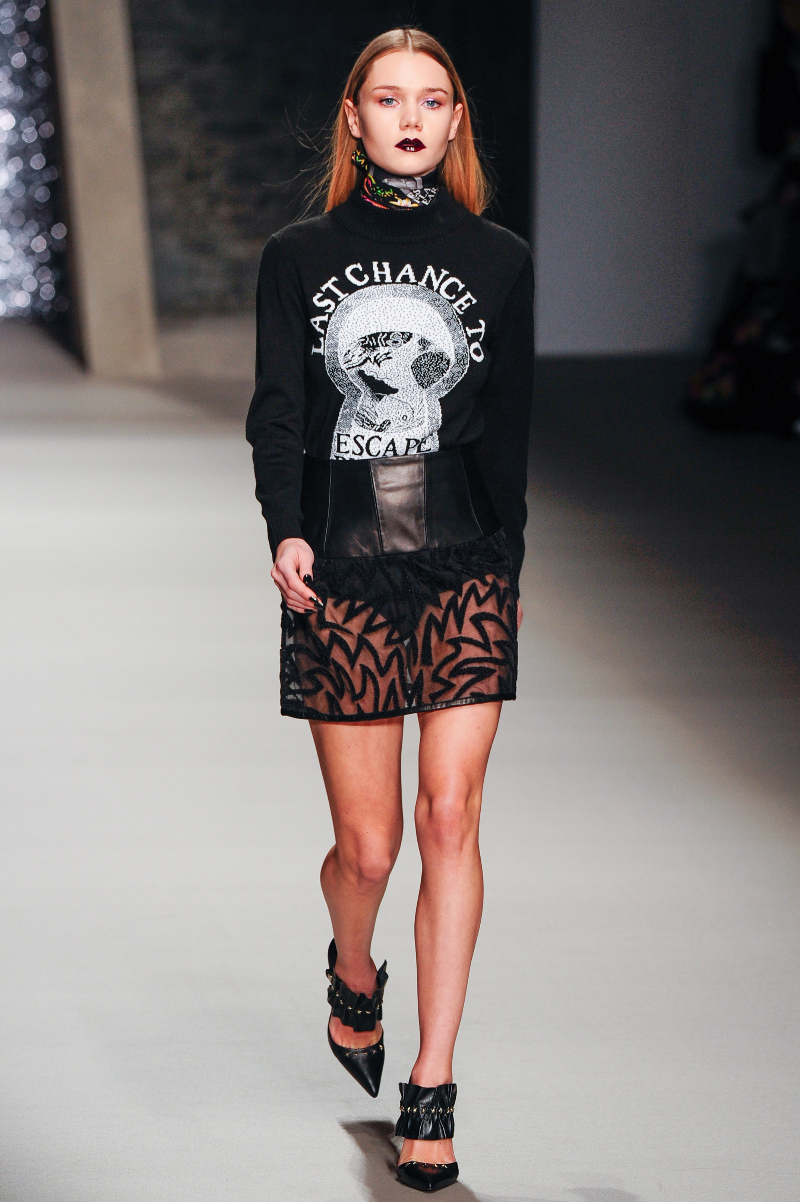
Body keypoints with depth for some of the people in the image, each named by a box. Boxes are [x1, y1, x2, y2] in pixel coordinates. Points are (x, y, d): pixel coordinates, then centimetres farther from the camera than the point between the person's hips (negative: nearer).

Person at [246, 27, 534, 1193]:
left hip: (465, 570, 0)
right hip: (341, 575, 0)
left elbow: (512, 430, 12)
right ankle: (354, 973, 37)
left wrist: (511, 562, 11)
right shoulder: (299, 257, 7)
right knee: (367, 847, 2)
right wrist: (286, 528, -15)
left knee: (451, 819, -9)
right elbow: (278, 410, 1)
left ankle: (432, 1088, 2)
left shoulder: (499, 260, 9)